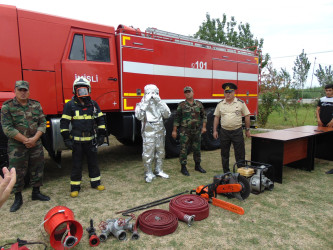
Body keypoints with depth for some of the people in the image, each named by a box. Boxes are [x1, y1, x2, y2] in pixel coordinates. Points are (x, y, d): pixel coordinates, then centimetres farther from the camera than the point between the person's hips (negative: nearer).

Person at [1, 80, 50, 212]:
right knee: (17, 172, 4)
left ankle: (36, 193, 30)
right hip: (17, 146, -3)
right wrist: (25, 140, -15)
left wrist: (34, 138, -12)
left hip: (36, 145, 3)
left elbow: (42, 123, 2)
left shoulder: (36, 105, 5)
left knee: (37, 169, 12)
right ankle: (18, 198, 21)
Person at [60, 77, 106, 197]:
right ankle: (75, 187, 18)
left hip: (91, 140, 3)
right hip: (76, 141, -3)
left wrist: (101, 135, 5)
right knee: (76, 164, 6)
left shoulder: (93, 104, 6)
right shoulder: (70, 105, -3)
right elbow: (64, 123, -4)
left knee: (93, 162, 13)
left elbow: (100, 120, 10)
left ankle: (95, 182, 27)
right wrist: (66, 139, -8)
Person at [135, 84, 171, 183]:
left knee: (160, 152, 14)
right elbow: (139, 116, -18)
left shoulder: (160, 104, 9)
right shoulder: (142, 104, -1)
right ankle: (149, 174, 12)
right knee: (148, 153, -2)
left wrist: (160, 102, -10)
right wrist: (146, 103, -19)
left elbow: (167, 115, -4)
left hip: (160, 132, 4)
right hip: (148, 133, -4)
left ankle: (159, 171, 30)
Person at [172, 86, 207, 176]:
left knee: (197, 149, 13)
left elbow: (204, 115, 13)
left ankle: (197, 166, 29)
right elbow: (177, 118, -2)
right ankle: (183, 168, 13)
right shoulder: (181, 105, -2)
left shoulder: (199, 104, 7)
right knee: (183, 150, 0)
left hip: (196, 131, 3)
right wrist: (174, 130, -4)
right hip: (185, 132, -3)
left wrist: (204, 127, 5)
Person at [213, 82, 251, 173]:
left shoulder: (240, 103, 0)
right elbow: (216, 117, 8)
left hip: (237, 131, -2)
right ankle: (226, 173, 23)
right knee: (224, 154, 10)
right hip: (224, 132, 2)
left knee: (240, 153, 3)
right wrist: (214, 130, 4)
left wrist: (247, 130, 2)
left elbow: (247, 116, 3)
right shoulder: (220, 104, 5)